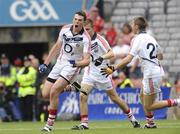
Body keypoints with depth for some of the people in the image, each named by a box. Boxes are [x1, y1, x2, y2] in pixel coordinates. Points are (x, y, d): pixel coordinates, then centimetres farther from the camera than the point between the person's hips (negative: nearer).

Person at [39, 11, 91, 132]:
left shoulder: (85, 38, -18)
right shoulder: (65, 29, -3)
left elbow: (87, 60, -21)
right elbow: (57, 47, 12)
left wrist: (77, 63, -41)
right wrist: (45, 64, 13)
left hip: (72, 67, -6)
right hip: (60, 63, 6)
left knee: (54, 92, -23)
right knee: (45, 94, -1)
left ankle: (50, 124, -12)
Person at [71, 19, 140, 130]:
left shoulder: (99, 39, -14)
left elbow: (111, 53, -21)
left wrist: (102, 58, -39)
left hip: (102, 73, -4)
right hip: (89, 73, 4)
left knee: (114, 97, 7)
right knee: (83, 96, -16)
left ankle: (132, 118, 23)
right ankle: (84, 124, -11)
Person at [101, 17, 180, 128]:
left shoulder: (138, 39, -12)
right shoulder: (150, 38, 10)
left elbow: (128, 59, -21)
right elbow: (161, 56, 20)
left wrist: (113, 69, -20)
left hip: (151, 75, -9)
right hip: (158, 71, 9)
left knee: (148, 106, -1)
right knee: (143, 95, 24)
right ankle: (150, 123, 27)